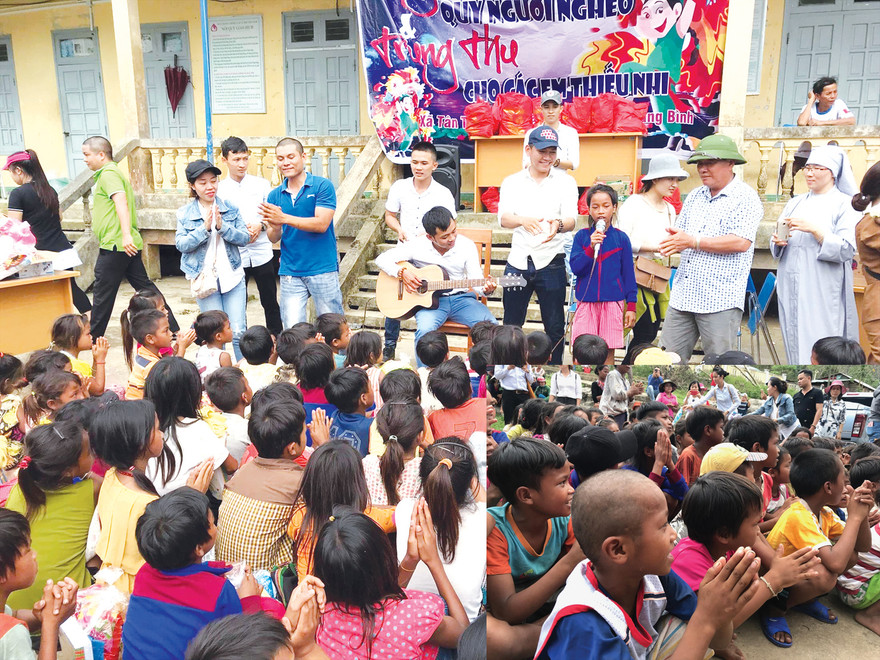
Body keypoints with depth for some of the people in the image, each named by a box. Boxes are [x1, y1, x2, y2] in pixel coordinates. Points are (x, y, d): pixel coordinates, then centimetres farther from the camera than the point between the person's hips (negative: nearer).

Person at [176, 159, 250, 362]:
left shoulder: (230, 208, 5)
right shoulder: (184, 213, 3)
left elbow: (244, 237, -2)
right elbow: (181, 244, -6)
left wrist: (222, 226, -17)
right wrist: (204, 228, -18)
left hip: (233, 277, 1)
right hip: (204, 280, 0)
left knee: (239, 332, -1)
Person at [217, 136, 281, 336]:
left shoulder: (261, 184, 4)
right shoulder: (219, 189, 1)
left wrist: (260, 226, -12)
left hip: (262, 253, 1)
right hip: (235, 256, -1)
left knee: (270, 302, 9)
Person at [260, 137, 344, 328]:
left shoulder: (322, 186, -3)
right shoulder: (275, 196, 10)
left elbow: (321, 224, -14)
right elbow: (272, 238, 9)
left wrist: (284, 218, -19)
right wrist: (276, 227, -15)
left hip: (322, 270, -3)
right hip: (290, 272, 4)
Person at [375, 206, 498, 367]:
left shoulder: (466, 245, -2)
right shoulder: (418, 246, -6)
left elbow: (476, 281, -2)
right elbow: (382, 259, -2)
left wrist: (485, 289, -25)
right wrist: (402, 272, -19)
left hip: (461, 298, 2)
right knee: (424, 330, -34)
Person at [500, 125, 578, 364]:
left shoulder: (566, 182, 3)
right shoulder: (512, 182, 6)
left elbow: (571, 220, -9)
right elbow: (503, 218, -9)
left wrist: (558, 225, -34)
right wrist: (523, 220, -32)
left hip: (551, 263, -1)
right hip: (517, 262, 1)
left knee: (555, 326, 6)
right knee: (511, 324, 12)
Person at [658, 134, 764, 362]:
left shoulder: (745, 198, -5)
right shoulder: (695, 196, 17)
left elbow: (741, 242, -17)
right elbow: (678, 232, 21)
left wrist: (693, 241, -15)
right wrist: (672, 244, -4)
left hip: (720, 299, -6)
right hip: (683, 296, 7)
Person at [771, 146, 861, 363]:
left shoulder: (845, 205, 1)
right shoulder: (796, 203, 17)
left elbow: (846, 250, -9)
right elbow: (776, 247, 17)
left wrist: (814, 229, -18)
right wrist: (778, 242, -6)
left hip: (824, 294, -5)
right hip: (792, 290, 5)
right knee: (796, 345, 6)